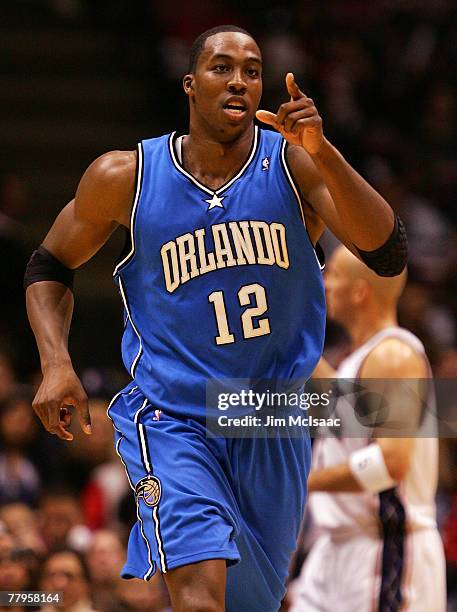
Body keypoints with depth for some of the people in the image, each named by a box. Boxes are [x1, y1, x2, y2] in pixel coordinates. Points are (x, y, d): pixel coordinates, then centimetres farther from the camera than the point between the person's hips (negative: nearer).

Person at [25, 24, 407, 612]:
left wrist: (323, 154, -30)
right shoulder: (126, 176, -6)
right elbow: (49, 267, 9)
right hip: (170, 420, -3)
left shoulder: (293, 162, -6)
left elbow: (389, 255, -18)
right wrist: (55, 363, -8)